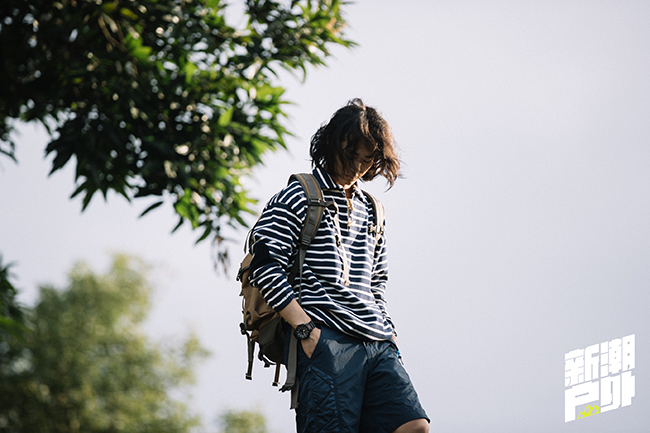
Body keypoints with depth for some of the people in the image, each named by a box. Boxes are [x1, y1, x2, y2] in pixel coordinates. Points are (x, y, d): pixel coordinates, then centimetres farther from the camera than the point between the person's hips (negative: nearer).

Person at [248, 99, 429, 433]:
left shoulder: (369, 210, 26)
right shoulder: (297, 199, 5)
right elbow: (264, 267, -7)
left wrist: (388, 331, 15)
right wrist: (305, 329, -13)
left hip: (377, 345, 6)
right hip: (326, 340, -6)